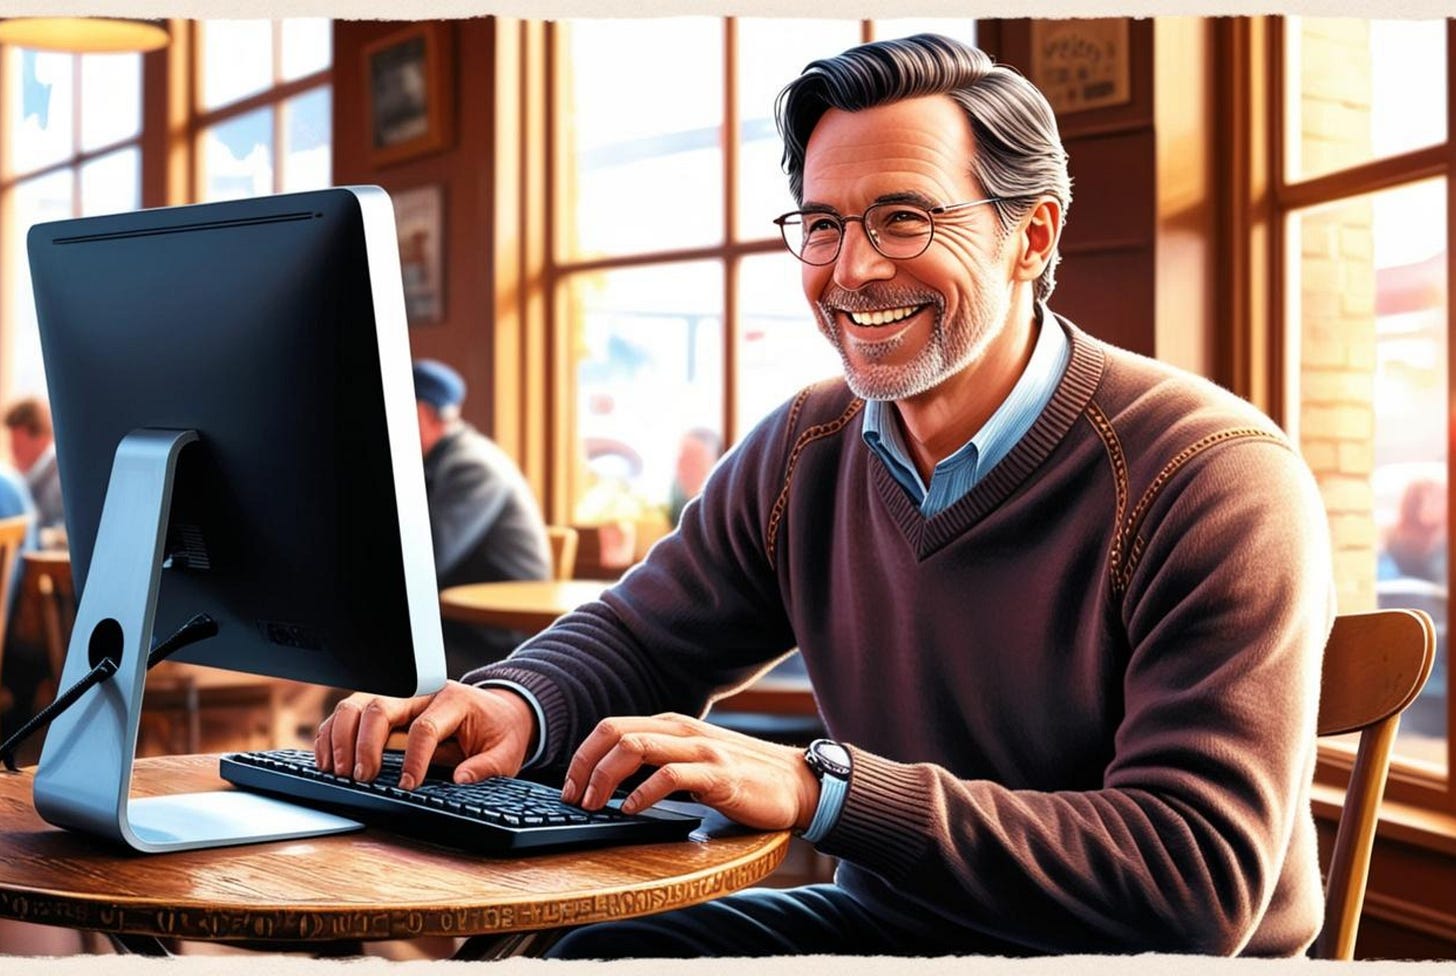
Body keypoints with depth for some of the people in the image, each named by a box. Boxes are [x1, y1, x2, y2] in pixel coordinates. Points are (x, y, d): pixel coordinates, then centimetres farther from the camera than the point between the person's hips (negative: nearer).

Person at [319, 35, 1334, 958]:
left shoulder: (1218, 482, -20)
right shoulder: (802, 453, 1)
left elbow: (1202, 878, -27)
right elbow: (638, 639, 12)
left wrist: (820, 786, -33)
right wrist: (514, 701, -15)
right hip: (894, 922, 6)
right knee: (599, 951, -16)